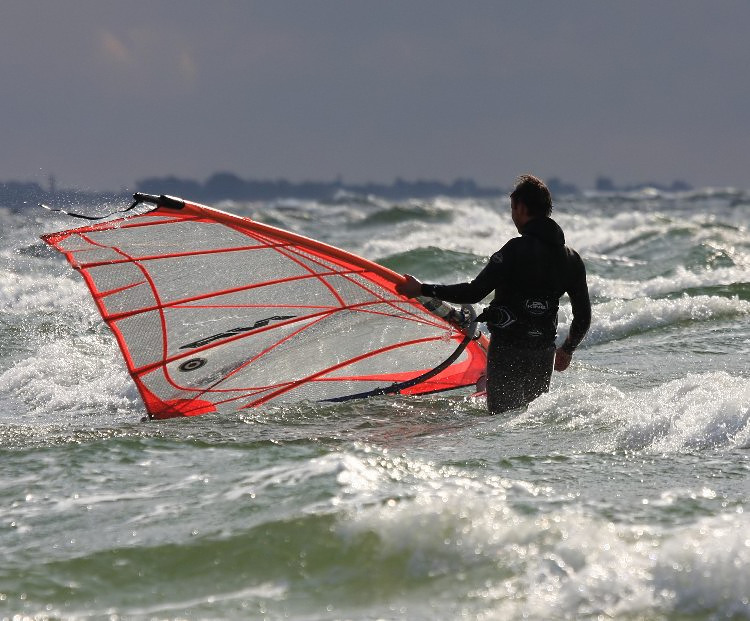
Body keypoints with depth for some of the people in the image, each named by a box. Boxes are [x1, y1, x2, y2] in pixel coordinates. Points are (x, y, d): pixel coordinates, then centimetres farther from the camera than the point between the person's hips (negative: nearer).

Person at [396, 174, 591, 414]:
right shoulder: (572, 259, 5)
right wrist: (567, 349, 28)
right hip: (544, 351, 6)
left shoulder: (517, 250, -15)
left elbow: (474, 293, -20)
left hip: (506, 350, -6)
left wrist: (423, 290, -11)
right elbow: (584, 316, 10)